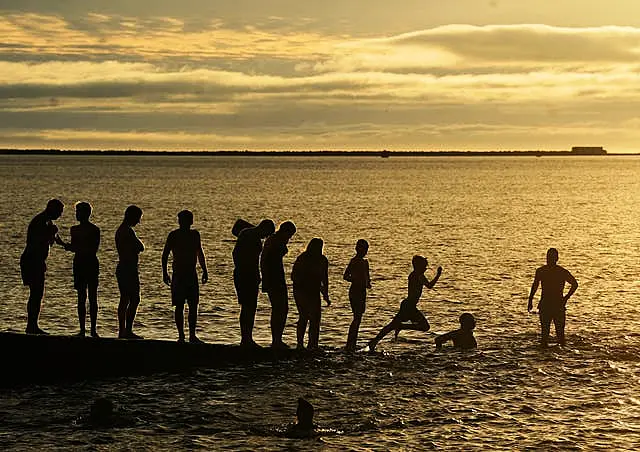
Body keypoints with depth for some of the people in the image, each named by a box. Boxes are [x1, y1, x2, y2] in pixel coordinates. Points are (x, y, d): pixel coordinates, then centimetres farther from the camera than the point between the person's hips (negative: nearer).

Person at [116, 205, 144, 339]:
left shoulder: (120, 230, 15)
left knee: (124, 300, 12)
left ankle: (122, 331, 14)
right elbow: (141, 248, -12)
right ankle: (128, 331, -9)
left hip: (121, 268, 10)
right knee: (134, 300, -7)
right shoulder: (128, 231, -16)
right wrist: (137, 241, 3)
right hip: (129, 269, -10)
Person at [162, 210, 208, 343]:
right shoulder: (173, 235, -3)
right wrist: (165, 273, -6)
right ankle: (181, 336, 3)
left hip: (192, 274, 4)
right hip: (178, 275, -4)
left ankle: (192, 336, 7)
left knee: (193, 305, 1)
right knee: (179, 306, -2)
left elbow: (200, 254, 21)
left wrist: (204, 271, 20)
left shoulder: (195, 235, 10)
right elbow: (165, 254, -1)